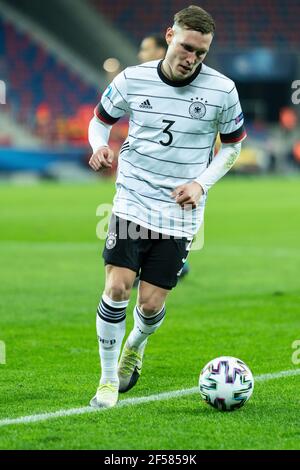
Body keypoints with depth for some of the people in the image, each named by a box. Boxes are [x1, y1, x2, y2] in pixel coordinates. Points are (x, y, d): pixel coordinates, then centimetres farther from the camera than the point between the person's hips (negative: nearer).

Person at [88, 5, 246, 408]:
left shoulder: (222, 90, -6)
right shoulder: (132, 79, -4)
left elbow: (233, 144, 8)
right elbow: (101, 120, 12)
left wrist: (202, 183, -7)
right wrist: (100, 147, -12)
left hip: (180, 214, 0)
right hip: (133, 203, 0)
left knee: (151, 303, -1)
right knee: (117, 287, -13)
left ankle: (135, 347, 36)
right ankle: (109, 381, 3)